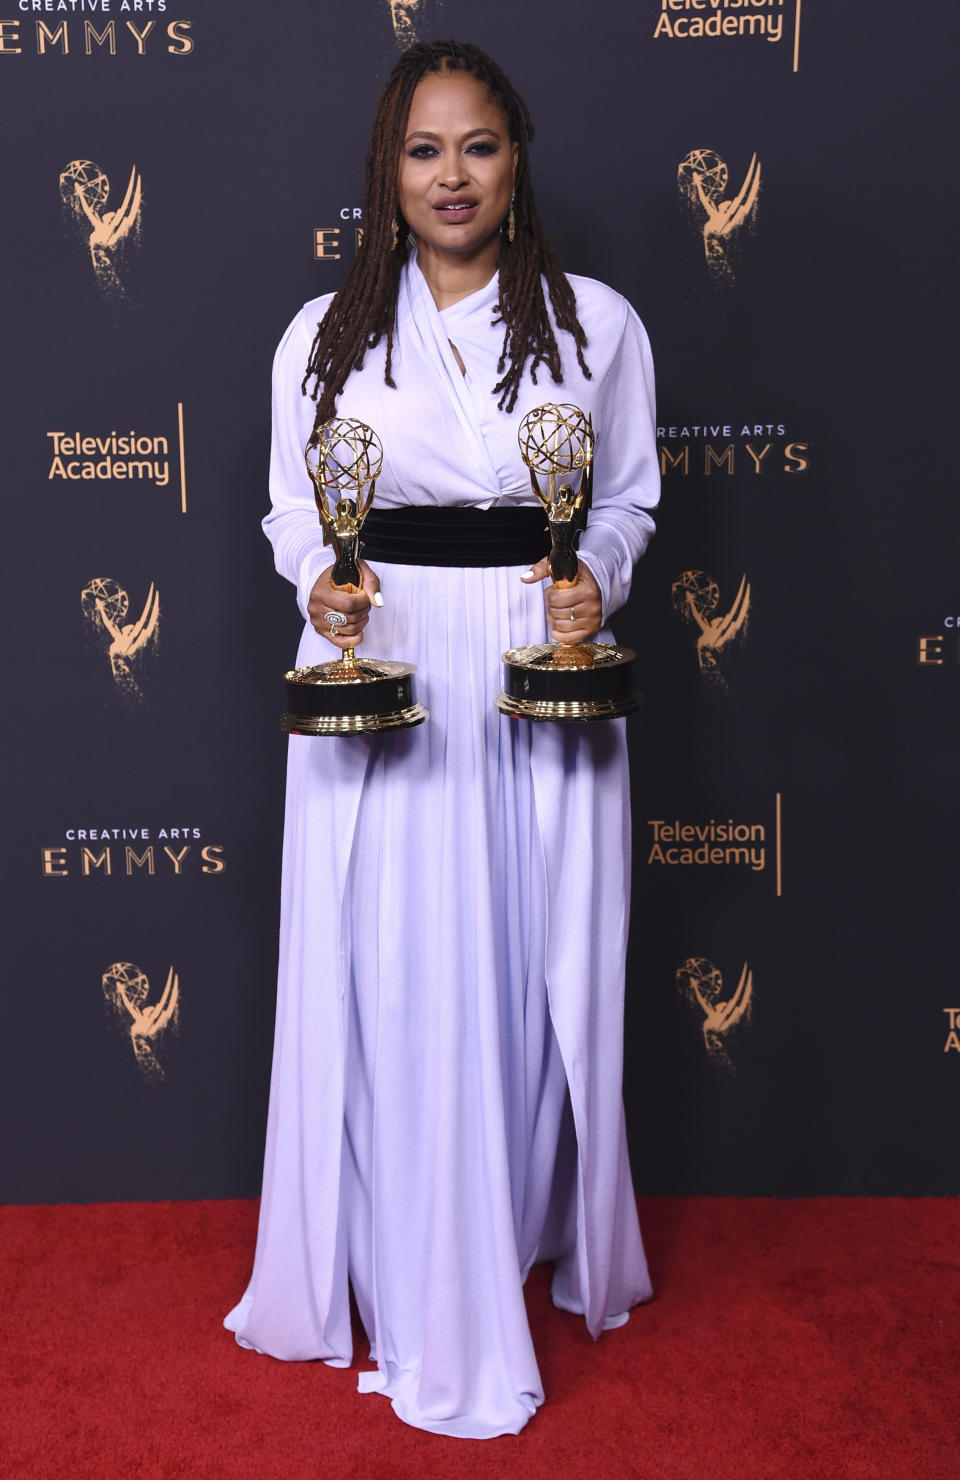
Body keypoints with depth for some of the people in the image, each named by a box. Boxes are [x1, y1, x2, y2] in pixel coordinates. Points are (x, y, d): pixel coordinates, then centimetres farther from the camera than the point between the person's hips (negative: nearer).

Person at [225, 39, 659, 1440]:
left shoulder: (598, 321, 4)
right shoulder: (324, 335, 6)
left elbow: (630, 499, 10)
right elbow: (292, 509, 11)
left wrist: (598, 581, -9)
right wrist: (319, 581, -9)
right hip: (378, 678, 0)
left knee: (542, 974, 9)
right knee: (392, 983, 3)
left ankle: (549, 1236, 35)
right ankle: (424, 1292, 22)